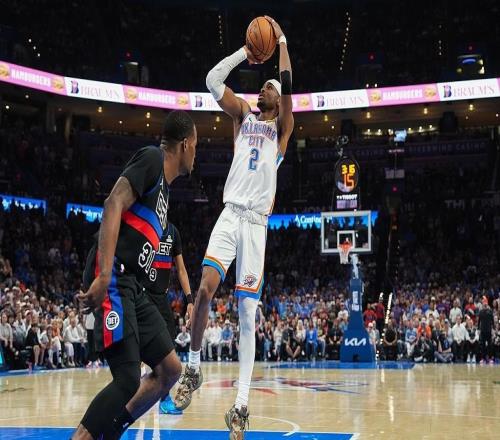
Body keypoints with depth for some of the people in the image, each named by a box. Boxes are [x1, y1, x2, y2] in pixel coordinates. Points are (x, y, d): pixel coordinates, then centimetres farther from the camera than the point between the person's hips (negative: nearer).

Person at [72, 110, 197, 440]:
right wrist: (104, 276, -27)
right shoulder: (151, 158, -4)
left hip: (133, 287, 10)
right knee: (128, 379, -15)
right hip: (113, 280, -10)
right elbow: (113, 205, -18)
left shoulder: (164, 186, 24)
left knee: (170, 370, 9)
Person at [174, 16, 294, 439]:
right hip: (230, 214, 2)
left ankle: (242, 403, -5)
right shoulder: (243, 115, 18)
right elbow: (212, 80, 8)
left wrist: (281, 39, 3)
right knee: (205, 288, -18)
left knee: (248, 313, -6)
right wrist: (246, 52, 9)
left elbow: (288, 83, -5)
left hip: (256, 222, -2)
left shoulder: (282, 126, 10)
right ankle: (193, 369, 2)